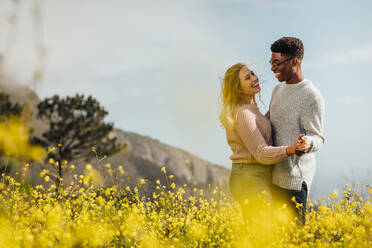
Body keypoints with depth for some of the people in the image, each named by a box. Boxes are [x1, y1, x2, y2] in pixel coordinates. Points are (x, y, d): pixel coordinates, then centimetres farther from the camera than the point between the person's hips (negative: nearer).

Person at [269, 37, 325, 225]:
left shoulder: (312, 96, -11)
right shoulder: (278, 90, 14)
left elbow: (317, 137, -14)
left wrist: (307, 143, -35)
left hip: (295, 176, -8)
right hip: (273, 175, 8)